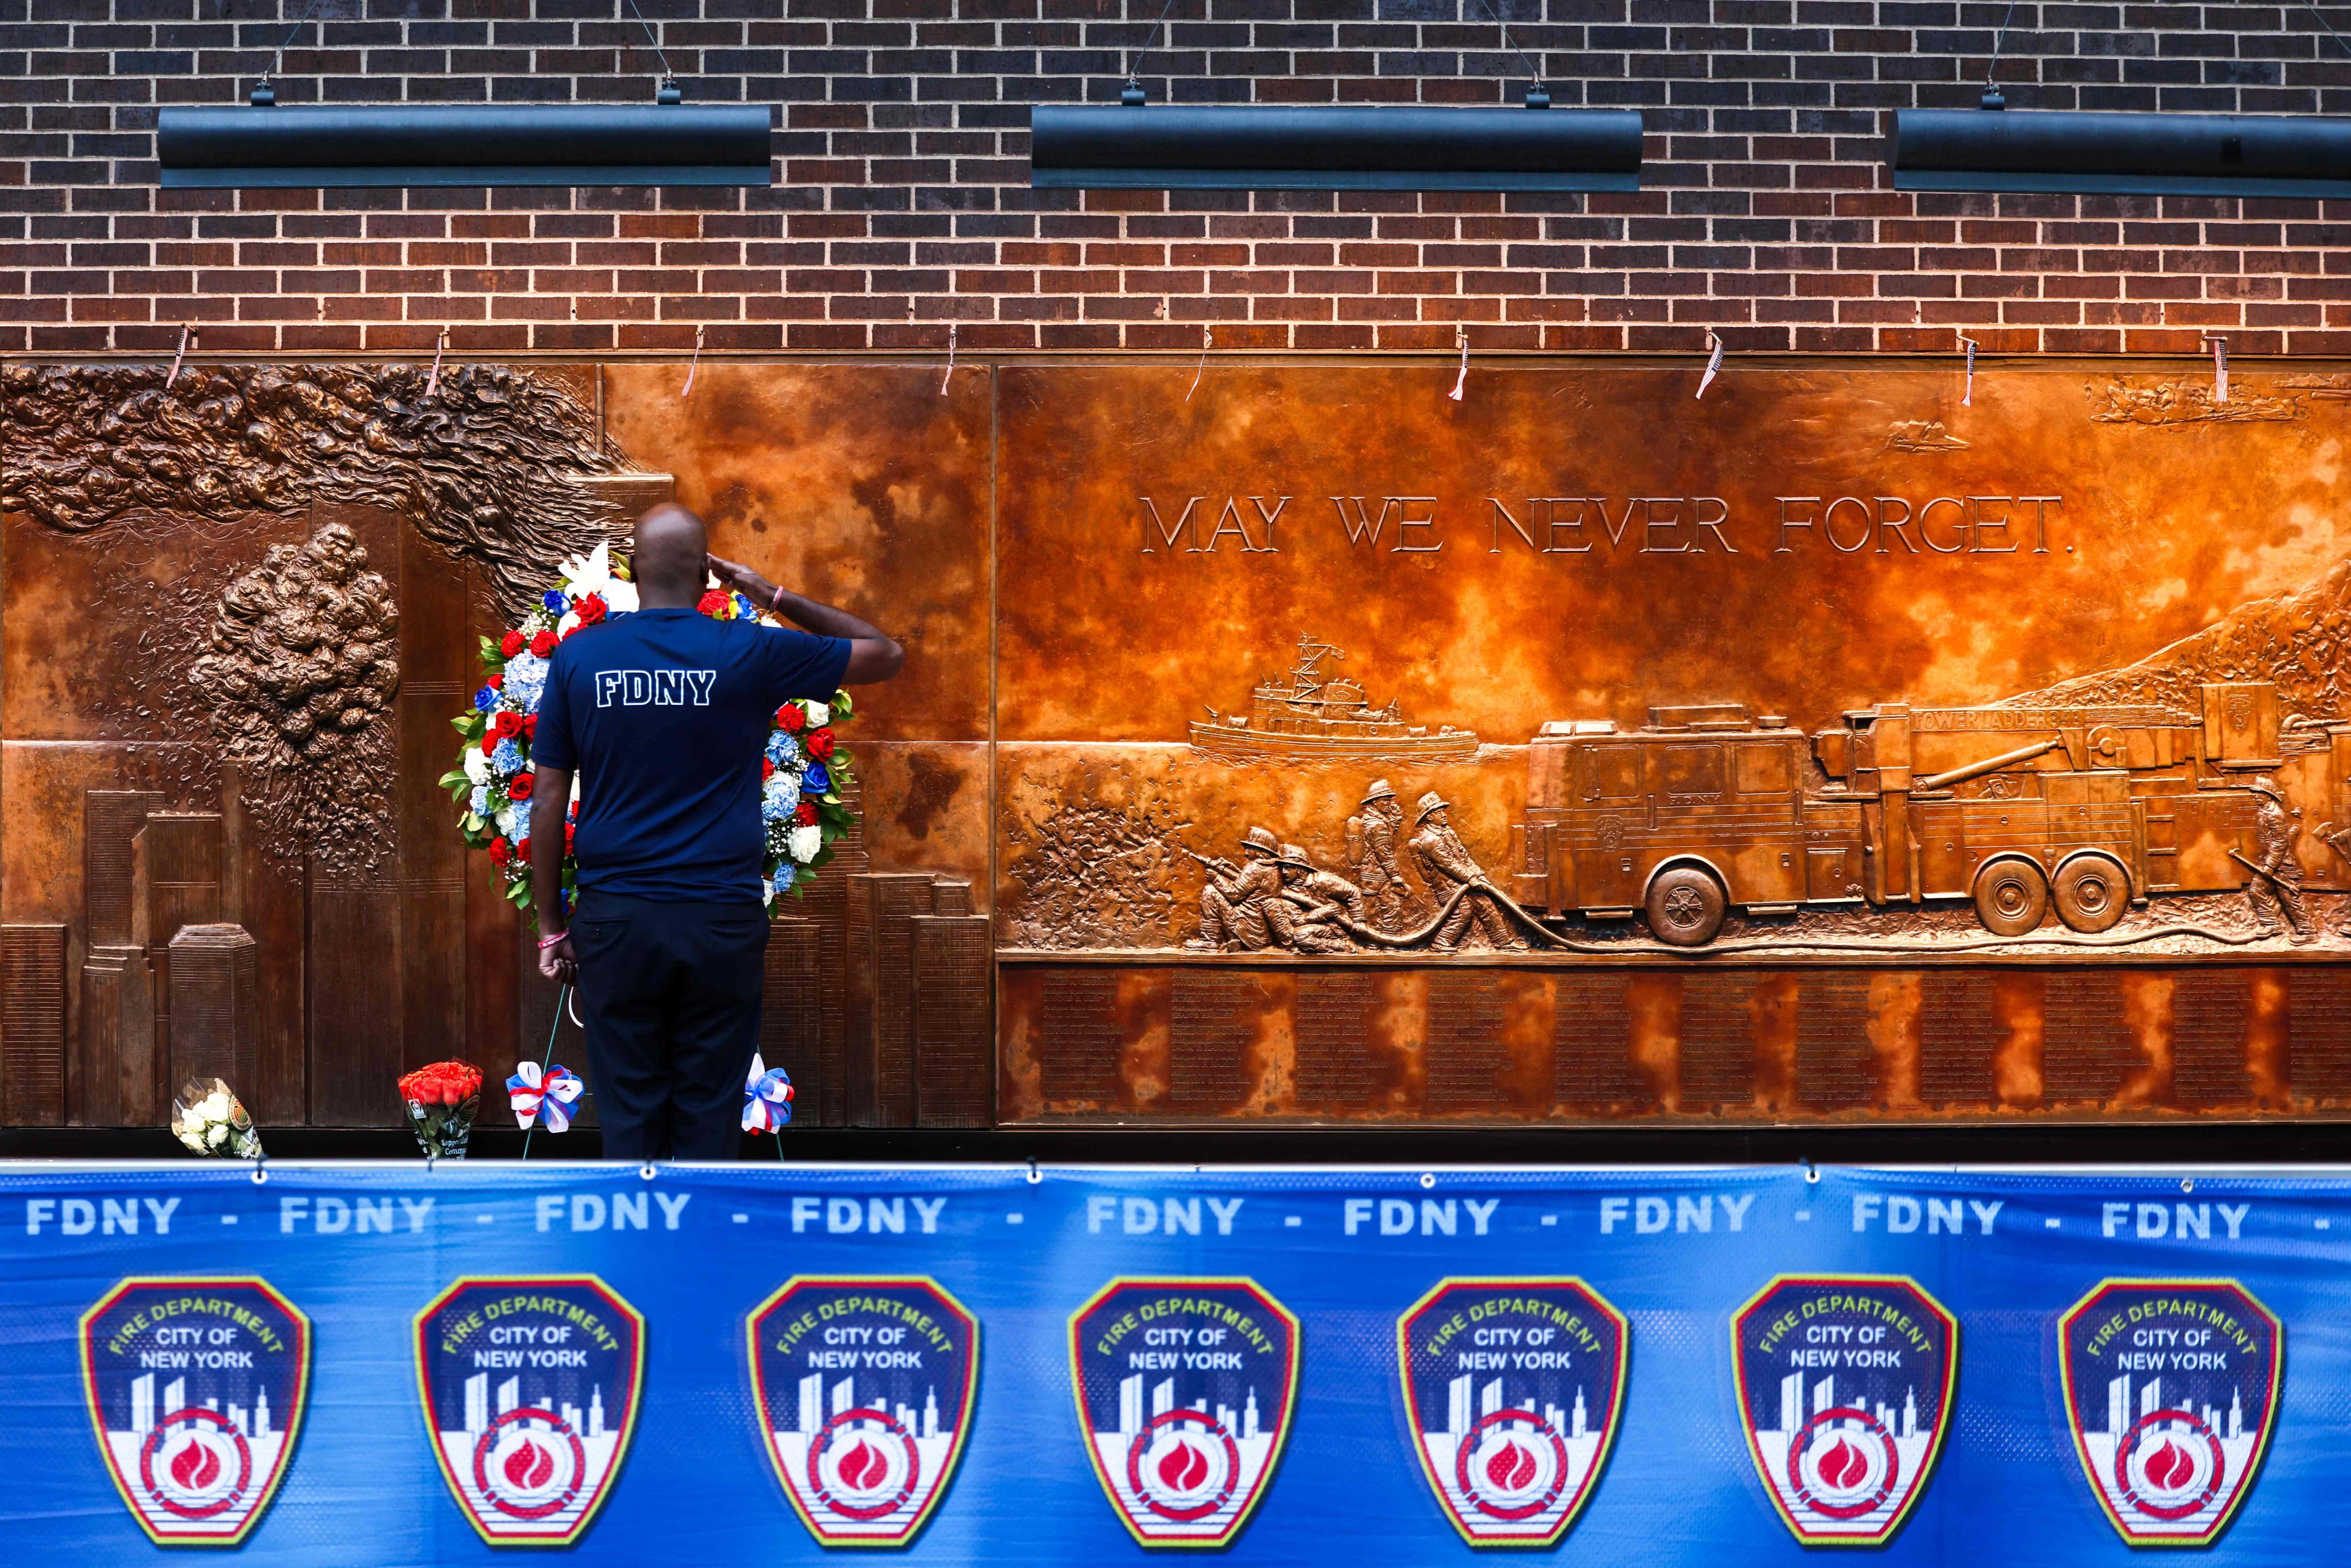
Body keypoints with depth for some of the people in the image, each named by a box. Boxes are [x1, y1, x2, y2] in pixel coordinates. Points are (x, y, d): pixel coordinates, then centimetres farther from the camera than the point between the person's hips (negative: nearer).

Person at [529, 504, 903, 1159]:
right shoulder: (750, 652, -5)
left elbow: (547, 804, 0)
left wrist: (552, 928, 8)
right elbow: (885, 653, 9)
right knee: (708, 1120, 7)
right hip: (723, 922, -1)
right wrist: (775, 598, 12)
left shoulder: (577, 657, -1)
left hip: (616, 919, 1)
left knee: (629, 1118, 8)